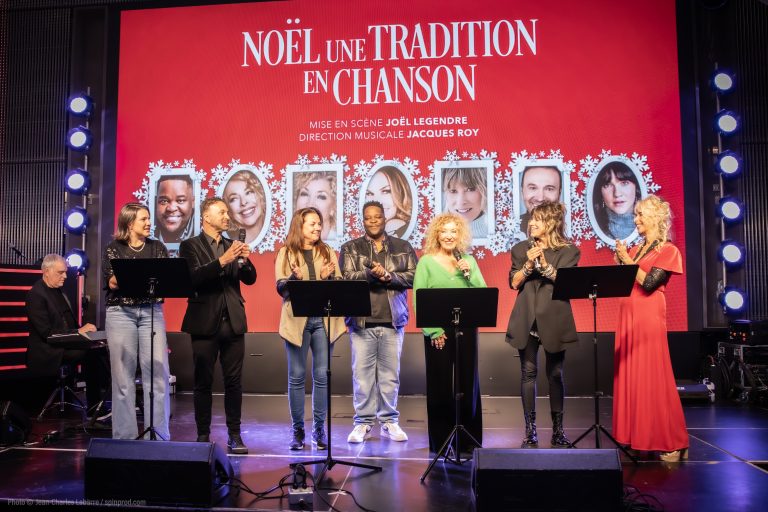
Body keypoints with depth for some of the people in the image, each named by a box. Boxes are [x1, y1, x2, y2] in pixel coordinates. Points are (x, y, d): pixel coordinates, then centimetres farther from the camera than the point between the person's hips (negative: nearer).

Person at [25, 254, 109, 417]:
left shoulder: (59, 290, 14)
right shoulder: (36, 295, -12)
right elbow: (46, 333, -17)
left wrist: (83, 329, 1)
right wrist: (78, 331, -17)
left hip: (65, 344, 8)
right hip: (48, 352, -8)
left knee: (98, 349, -16)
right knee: (91, 353, -27)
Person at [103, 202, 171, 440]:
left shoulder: (157, 247, 11)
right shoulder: (114, 248, 6)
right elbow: (111, 283, -3)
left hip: (152, 312, 1)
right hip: (121, 313, -1)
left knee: (157, 370, -6)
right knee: (123, 373, 2)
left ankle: (158, 434, 2)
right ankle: (125, 435, 12)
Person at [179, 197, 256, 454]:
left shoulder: (233, 246, 14)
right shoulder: (190, 246, 1)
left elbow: (250, 279, 6)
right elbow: (194, 277, -15)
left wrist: (245, 260, -13)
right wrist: (223, 260, -23)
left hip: (233, 322, 3)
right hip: (205, 322, -3)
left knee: (234, 382, 5)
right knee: (203, 382, 5)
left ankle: (234, 435, 13)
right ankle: (203, 435, 15)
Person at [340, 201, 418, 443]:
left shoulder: (403, 247, 12)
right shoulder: (350, 248, 9)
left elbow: (413, 276, 1)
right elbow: (346, 276, -6)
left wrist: (388, 275, -15)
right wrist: (370, 273, -22)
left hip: (393, 320, 1)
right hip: (361, 320, -1)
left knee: (390, 374, 6)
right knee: (362, 373, 1)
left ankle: (389, 421, 18)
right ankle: (363, 423, 11)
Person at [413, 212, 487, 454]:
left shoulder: (468, 261, 11)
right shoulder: (426, 262, 1)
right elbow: (419, 299, -6)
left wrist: (469, 273, -9)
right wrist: (433, 331, -14)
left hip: (466, 329, 3)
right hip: (439, 332, -3)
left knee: (468, 382, 8)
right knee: (440, 384, 3)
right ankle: (441, 440, 14)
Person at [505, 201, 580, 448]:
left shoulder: (569, 251, 3)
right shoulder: (521, 249, 10)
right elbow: (514, 283, 2)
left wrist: (544, 264, -19)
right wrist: (529, 264, -14)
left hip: (554, 319, -1)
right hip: (527, 319, 2)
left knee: (555, 374, 5)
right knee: (528, 372, 1)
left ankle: (558, 430, 16)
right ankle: (530, 430, 8)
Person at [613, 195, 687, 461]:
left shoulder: (668, 250, -2)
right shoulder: (635, 250, 15)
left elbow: (649, 283, -14)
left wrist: (627, 260, -6)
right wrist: (619, 262, 4)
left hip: (648, 317, -7)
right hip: (628, 316, 7)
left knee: (653, 378, -6)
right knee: (630, 376, 7)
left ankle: (670, 442, 4)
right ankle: (638, 438, 15)